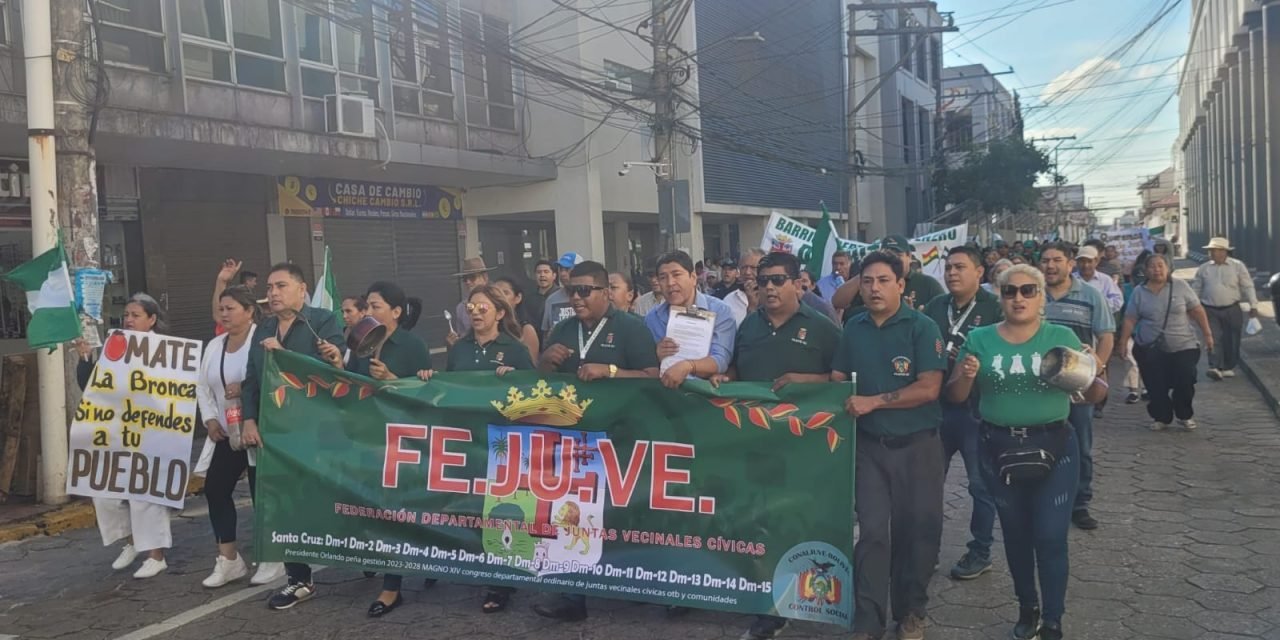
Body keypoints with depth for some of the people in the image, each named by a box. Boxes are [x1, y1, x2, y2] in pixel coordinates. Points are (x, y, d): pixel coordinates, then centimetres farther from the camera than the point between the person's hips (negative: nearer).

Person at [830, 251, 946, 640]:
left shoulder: (922, 327, -9)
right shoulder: (853, 328, 5)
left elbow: (929, 389, -16)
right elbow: (838, 379, 14)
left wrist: (873, 401, -18)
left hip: (916, 444, -2)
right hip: (869, 444, 3)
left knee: (916, 531, 8)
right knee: (872, 532, 0)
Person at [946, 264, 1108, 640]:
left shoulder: (1062, 337, -2)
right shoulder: (980, 339, 0)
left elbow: (1094, 396, 0)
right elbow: (955, 396, 2)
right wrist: (966, 376, -20)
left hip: (1054, 448, -2)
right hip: (999, 450, 2)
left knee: (1050, 538, -2)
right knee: (1015, 535, 15)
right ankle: (1027, 609, 35)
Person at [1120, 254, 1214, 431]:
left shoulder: (1180, 286, 0)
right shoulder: (1139, 292, 2)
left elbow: (1198, 311, 3)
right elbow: (1130, 320, 2)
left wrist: (1207, 334, 0)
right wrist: (1123, 343, -2)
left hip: (1183, 346, 0)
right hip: (1150, 350, 1)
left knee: (1185, 383, -4)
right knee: (1156, 387, 0)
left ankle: (1185, 416, 19)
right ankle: (1161, 418, 18)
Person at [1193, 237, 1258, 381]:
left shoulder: (1238, 266, -1)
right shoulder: (1203, 268, 3)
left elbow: (1248, 287, 0)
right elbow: (1196, 289, 8)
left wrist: (1253, 306, -3)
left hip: (1232, 310, 0)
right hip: (1210, 310, 0)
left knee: (1231, 340, 8)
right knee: (1214, 339, -11)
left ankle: (1229, 367, 21)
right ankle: (1215, 368, -17)